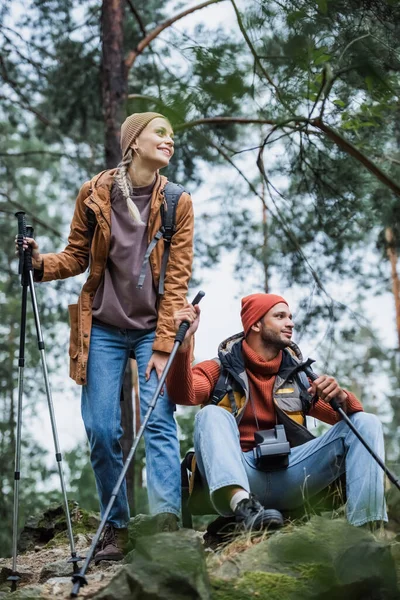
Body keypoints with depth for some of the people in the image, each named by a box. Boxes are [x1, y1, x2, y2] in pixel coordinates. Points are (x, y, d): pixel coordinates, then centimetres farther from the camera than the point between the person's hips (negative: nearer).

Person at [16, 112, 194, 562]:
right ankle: (115, 528, 10)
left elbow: (176, 280, -6)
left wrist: (163, 346, -13)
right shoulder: (93, 194, 0)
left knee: (158, 421, -13)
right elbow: (77, 257, 7)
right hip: (103, 328, 1)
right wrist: (42, 264, -15)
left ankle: (167, 525, -17)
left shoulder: (177, 203, -2)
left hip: (153, 328, -1)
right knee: (102, 428, -2)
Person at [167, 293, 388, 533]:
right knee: (212, 415, -28)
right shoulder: (220, 370, 10)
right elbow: (183, 394, -10)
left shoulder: (298, 375, 18)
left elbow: (350, 415, 10)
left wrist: (341, 397, -13)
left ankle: (368, 526, -28)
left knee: (365, 423, -9)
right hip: (241, 475, -2)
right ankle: (243, 505, -53)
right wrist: (184, 343, -26)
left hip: (290, 473, 3)